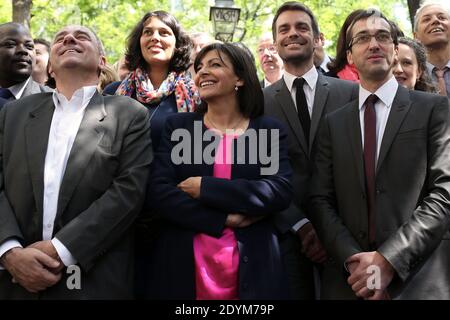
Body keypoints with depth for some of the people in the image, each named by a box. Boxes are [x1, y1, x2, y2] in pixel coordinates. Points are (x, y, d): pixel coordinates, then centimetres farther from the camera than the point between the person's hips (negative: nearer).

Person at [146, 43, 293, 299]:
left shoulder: (269, 130, 4)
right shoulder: (178, 126, 5)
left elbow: (282, 191, -10)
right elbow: (159, 192, -5)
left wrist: (204, 188, -14)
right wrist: (224, 219, -14)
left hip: (250, 267, 0)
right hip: (183, 264, 1)